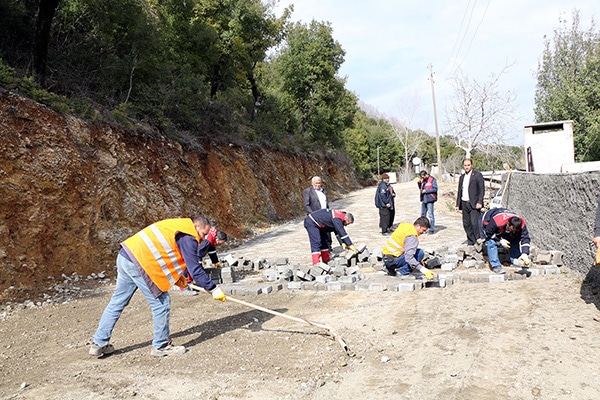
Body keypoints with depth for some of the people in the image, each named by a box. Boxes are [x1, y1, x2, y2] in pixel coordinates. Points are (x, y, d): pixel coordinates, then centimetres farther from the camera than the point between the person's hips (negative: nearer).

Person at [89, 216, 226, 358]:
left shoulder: (177, 225, 19)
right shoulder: (188, 238, -8)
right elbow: (195, 269, -10)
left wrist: (176, 276, 21)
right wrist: (214, 289, -2)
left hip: (125, 255, 10)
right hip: (139, 262, -10)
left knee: (117, 302, 19)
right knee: (161, 303, 2)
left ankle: (99, 344, 29)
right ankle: (161, 346, 15)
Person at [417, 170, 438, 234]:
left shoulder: (432, 179, -9)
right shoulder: (423, 180, 13)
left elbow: (435, 189, -15)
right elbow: (420, 188, 23)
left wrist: (426, 191, -15)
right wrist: (419, 183, 4)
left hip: (430, 200, -8)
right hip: (424, 200, 8)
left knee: (430, 214, -5)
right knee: (423, 214, 15)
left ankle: (432, 229, 2)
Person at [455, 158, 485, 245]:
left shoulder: (477, 175, -1)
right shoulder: (462, 177, 17)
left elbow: (482, 189, -6)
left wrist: (479, 202, -16)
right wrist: (457, 205, 15)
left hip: (474, 204, -6)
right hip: (464, 204, 6)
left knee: (475, 223, -13)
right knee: (466, 224, 7)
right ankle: (471, 241, 15)